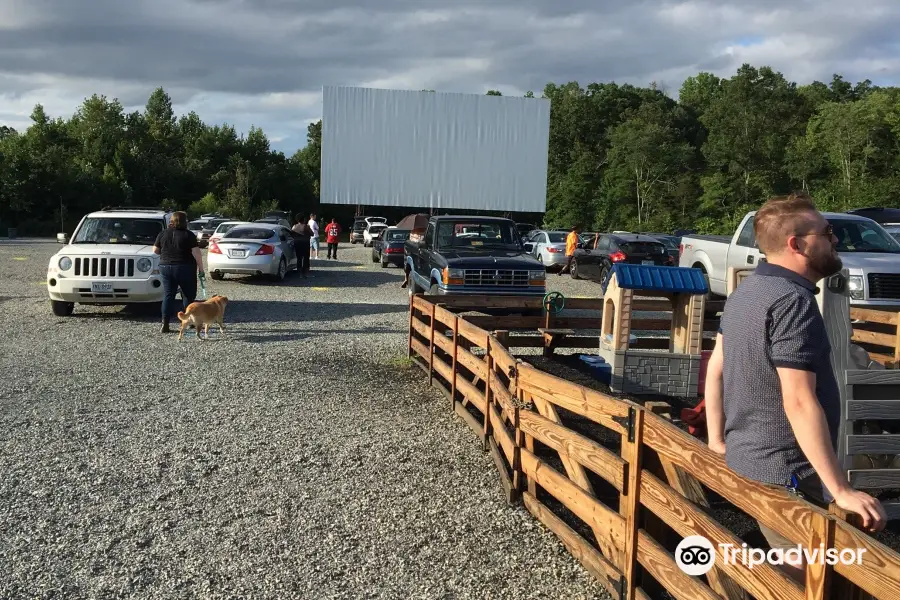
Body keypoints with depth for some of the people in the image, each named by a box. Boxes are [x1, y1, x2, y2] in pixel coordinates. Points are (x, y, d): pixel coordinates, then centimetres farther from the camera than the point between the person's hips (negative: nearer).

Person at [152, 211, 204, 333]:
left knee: (168, 295, 6)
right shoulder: (188, 235, -8)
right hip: (185, 268, -4)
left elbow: (155, 250, 11)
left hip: (165, 267, 4)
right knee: (189, 295, 11)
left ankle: (165, 325, -1)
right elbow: (196, 253, -12)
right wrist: (201, 268, -5)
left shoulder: (163, 234, 4)